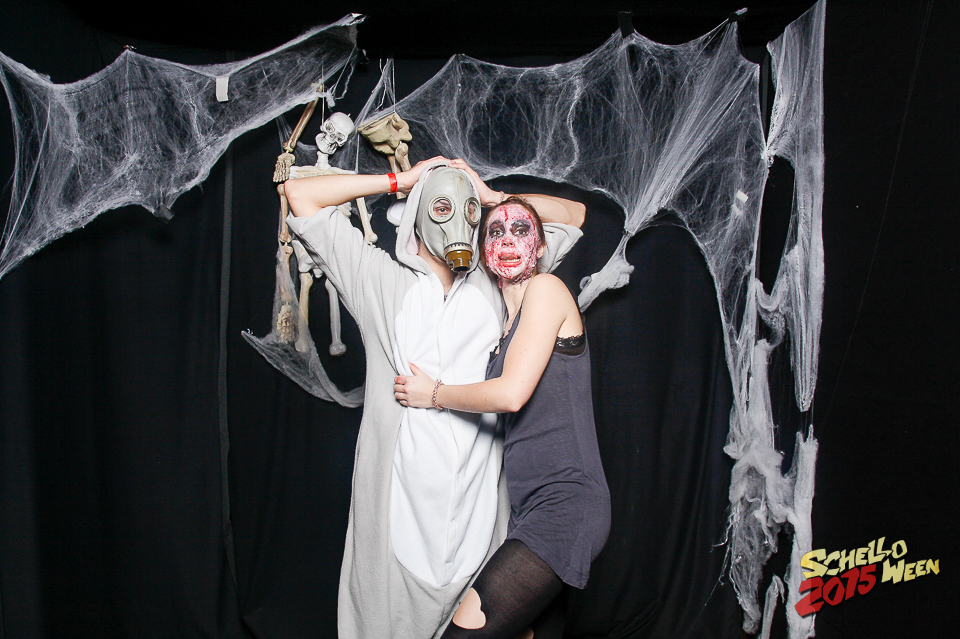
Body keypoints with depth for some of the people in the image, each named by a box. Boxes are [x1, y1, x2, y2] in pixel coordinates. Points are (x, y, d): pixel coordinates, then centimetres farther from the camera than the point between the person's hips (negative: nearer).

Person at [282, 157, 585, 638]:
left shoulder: (493, 285, 12)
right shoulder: (381, 282, 5)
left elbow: (573, 215, 23)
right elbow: (300, 195, 6)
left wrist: (490, 195, 13)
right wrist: (400, 180, 7)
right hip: (401, 503, -2)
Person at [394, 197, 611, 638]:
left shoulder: (546, 288, -6)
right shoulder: (503, 320, 18)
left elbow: (511, 393, -16)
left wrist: (433, 394, -2)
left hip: (564, 502, -8)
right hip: (531, 504, 9)